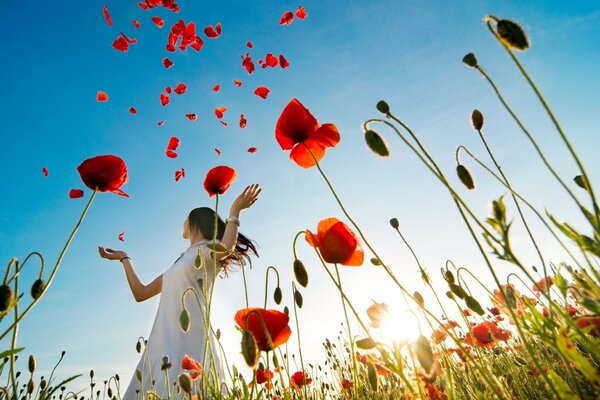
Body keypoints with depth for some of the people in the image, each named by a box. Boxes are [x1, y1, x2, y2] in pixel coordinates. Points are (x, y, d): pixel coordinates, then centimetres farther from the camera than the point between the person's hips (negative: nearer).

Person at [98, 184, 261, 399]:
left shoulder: (209, 250, 5)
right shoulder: (180, 262, 28)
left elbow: (226, 248, -23)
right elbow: (141, 293, 29)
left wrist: (235, 210, -15)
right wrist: (124, 258, 36)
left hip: (189, 338, -7)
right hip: (163, 341, 8)